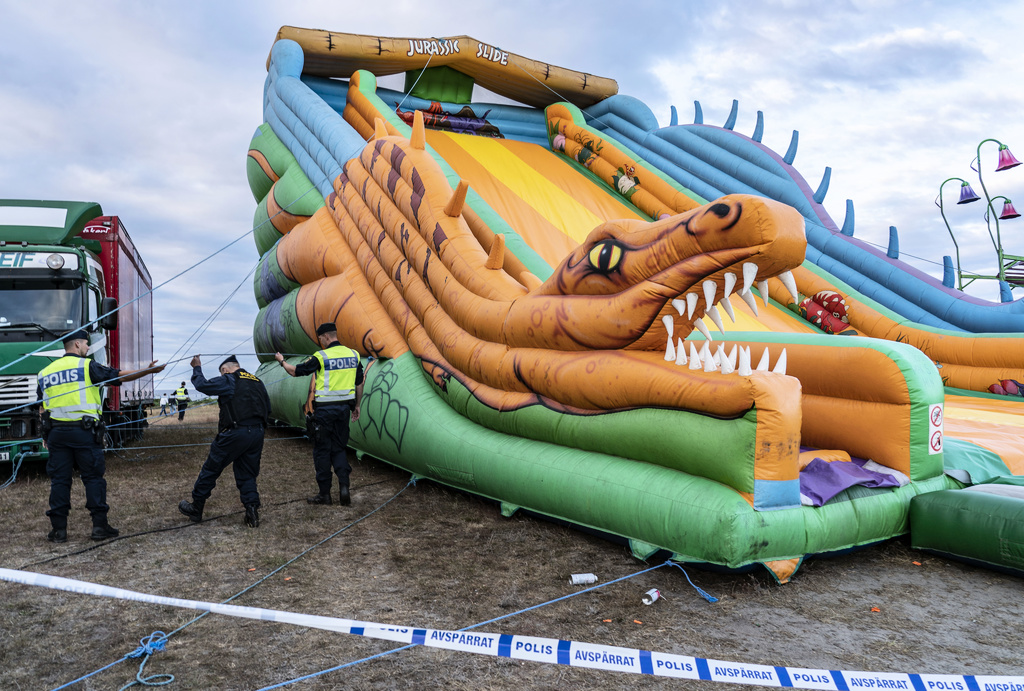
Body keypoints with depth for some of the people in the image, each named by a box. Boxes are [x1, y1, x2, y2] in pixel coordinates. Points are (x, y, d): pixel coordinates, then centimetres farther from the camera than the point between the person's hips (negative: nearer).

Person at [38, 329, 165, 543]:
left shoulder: (45, 372, 14)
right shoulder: (87, 365, -4)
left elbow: (43, 407, 17)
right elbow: (119, 376, -6)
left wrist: (46, 435, 23)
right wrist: (148, 371, 0)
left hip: (56, 431, 5)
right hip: (84, 431, -5)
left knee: (59, 479, 8)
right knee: (93, 477, 3)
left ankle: (58, 529, 9)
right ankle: (100, 525, 4)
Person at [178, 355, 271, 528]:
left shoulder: (228, 380, -1)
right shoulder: (258, 382, 18)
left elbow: (202, 385, 1)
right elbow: (267, 408, 21)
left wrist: (197, 368, 17)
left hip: (235, 433, -6)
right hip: (257, 434, 6)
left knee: (210, 470, 10)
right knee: (247, 475, 13)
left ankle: (196, 508, 21)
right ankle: (252, 512, 2)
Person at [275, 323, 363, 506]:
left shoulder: (321, 356, -10)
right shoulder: (353, 355, 5)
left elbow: (295, 371, -1)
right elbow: (359, 383, 11)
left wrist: (282, 361, 18)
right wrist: (356, 406, 22)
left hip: (324, 408, -5)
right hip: (344, 408, 5)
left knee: (322, 450, 6)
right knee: (340, 448, 14)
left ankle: (324, 493, 11)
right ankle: (344, 486, -1)